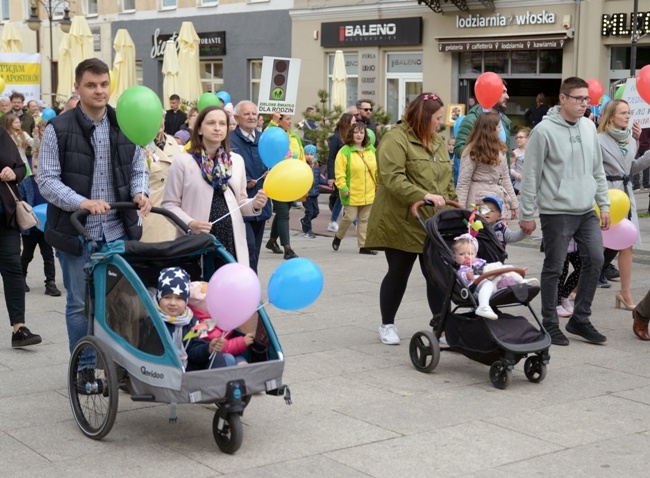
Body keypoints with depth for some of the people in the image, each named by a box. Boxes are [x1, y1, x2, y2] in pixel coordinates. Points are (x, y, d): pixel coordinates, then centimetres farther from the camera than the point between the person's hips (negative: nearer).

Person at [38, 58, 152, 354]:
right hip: (76, 233, -3)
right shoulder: (58, 129, -5)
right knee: (80, 304, 7)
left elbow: (137, 170, 14)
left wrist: (139, 192, -8)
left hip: (119, 232, 3)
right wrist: (82, 202, -22)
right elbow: (46, 180, -7)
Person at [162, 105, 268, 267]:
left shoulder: (237, 160, 10)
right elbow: (169, 204, -1)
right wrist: (190, 224, -17)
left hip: (232, 240, 4)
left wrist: (254, 205, -3)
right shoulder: (183, 161, -3)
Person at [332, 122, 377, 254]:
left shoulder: (371, 150, 7)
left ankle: (363, 245, 14)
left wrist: (379, 184, 12)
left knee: (365, 219, 8)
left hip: (369, 193, 5)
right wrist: (343, 188, -17)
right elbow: (340, 172, -12)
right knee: (349, 217, -4)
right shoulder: (345, 151, -9)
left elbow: (376, 169, 14)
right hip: (352, 194, -5)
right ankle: (338, 237, 22)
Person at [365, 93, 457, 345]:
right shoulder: (396, 139, -11)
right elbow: (393, 178, -22)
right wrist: (424, 196, -29)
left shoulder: (437, 141, 15)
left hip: (434, 223, 6)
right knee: (398, 274, 7)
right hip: (401, 222, -6)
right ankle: (387, 325, 24)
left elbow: (448, 180, 20)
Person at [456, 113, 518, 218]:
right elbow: (463, 182, -10)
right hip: (479, 202, -6)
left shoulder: (500, 149, 11)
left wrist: (513, 203, 14)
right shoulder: (472, 151, -8)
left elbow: (505, 178, 15)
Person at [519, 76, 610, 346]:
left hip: (587, 212, 6)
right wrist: (527, 215, -8)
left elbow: (598, 170, 15)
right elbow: (530, 176, -9)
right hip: (556, 212, -6)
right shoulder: (544, 131, -11)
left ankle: (580, 319, 17)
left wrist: (604, 205, 11)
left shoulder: (588, 127, 8)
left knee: (595, 260, 3)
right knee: (554, 268, 3)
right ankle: (550, 324, 15)